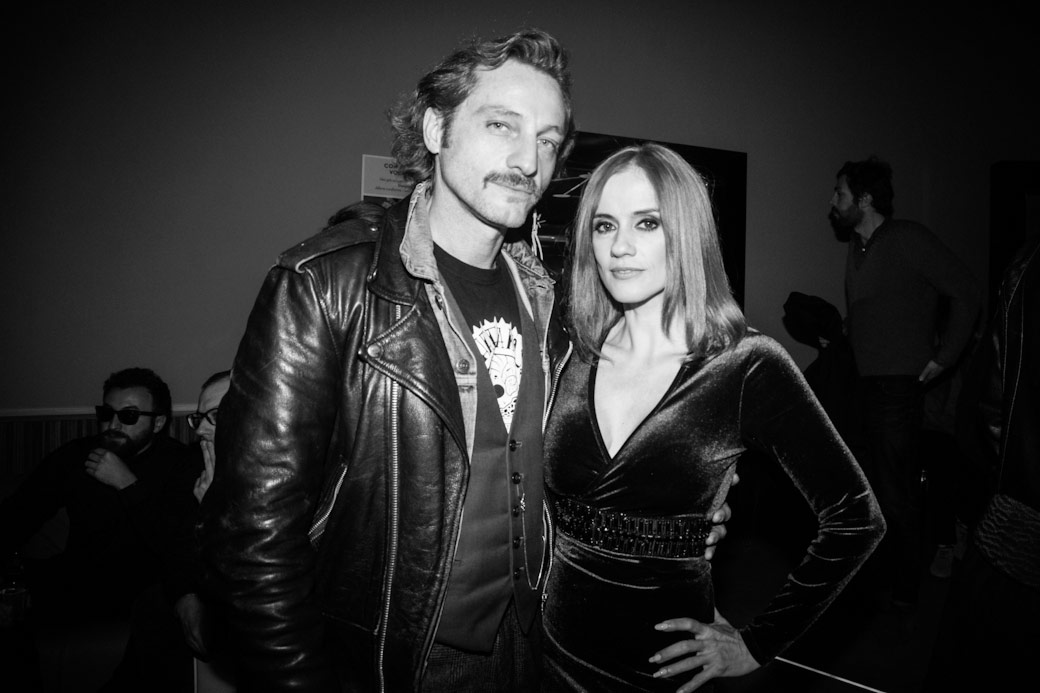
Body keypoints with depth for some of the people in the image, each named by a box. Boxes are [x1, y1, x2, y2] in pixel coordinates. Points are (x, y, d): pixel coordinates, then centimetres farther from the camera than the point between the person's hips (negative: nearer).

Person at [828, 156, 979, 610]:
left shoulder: (908, 240, -9)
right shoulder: (857, 249, 15)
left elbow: (965, 295, -8)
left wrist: (944, 357, -8)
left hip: (898, 386, -8)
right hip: (863, 384, 8)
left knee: (898, 496, 0)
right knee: (871, 490, 15)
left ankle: (903, 592, 15)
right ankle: (876, 577, 29)